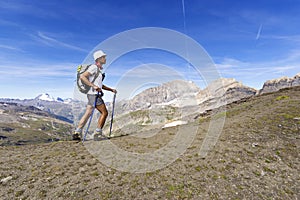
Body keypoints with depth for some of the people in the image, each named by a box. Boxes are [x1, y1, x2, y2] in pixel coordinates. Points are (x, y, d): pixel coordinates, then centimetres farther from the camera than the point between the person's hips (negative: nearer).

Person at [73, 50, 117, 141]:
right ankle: (97, 133, 2)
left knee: (87, 114, 7)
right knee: (104, 113, -3)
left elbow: (100, 85, 27)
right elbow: (82, 76, -19)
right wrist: (93, 86, -25)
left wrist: (111, 89, 20)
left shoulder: (98, 69, 22)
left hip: (94, 94, 9)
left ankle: (76, 133, 11)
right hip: (94, 94, -9)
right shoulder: (94, 67, -8)